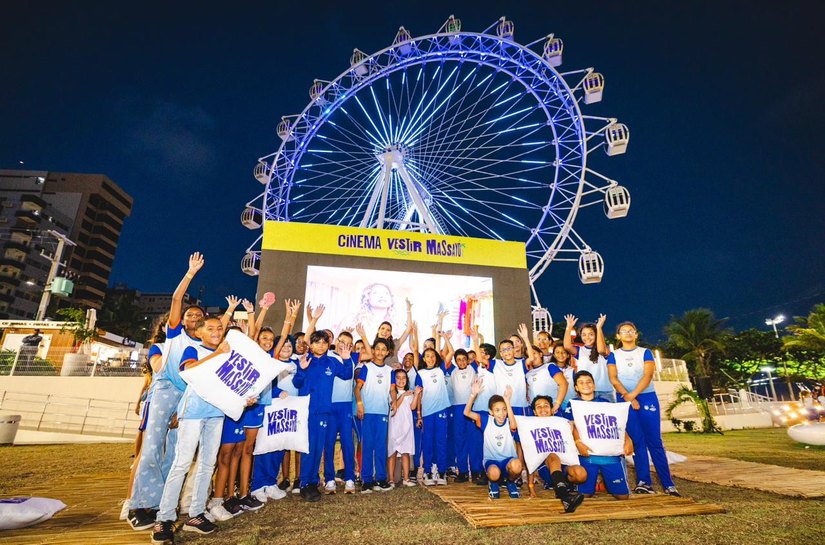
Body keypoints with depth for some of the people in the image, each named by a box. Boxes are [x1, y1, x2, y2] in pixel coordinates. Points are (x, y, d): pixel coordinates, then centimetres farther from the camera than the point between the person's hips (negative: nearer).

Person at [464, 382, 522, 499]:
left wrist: (507, 400, -50)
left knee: (516, 465, -35)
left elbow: (513, 425, -37)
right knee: (494, 473, -36)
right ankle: (494, 483, 5)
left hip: (508, 459, 0)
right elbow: (467, 412, -17)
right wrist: (473, 394, -33)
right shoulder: (486, 420, -7)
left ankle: (510, 482, 2)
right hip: (491, 460, 0)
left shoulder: (509, 422, -11)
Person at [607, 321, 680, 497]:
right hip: (625, 400, 0)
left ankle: (668, 483, 4)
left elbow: (647, 376, -6)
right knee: (637, 442, 2)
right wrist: (627, 397, -16)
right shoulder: (614, 355, 8)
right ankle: (644, 482, 6)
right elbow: (613, 379, -3)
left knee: (655, 441, -1)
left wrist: (632, 395, -17)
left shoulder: (645, 352, 7)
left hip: (647, 398, 0)